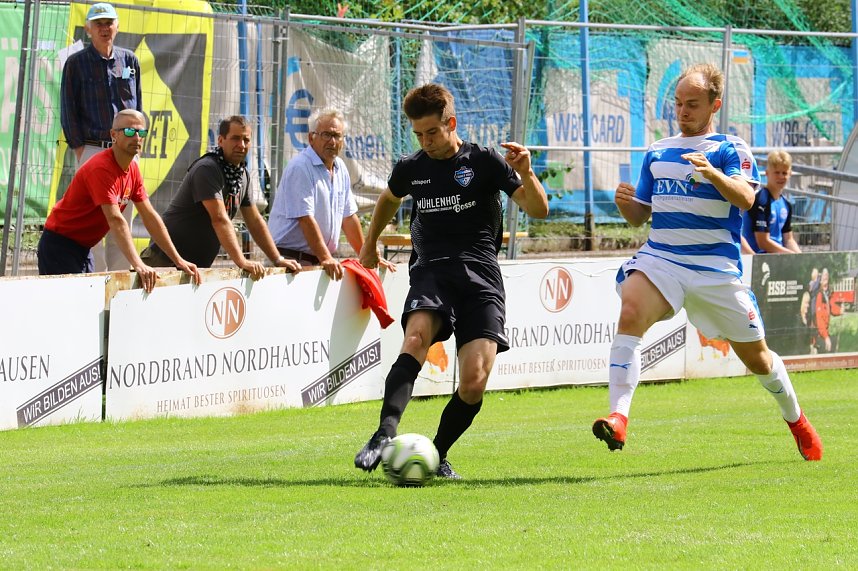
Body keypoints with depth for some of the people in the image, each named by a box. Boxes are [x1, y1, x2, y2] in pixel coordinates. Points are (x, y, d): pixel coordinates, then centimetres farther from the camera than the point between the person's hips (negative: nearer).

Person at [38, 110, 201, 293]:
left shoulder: (132, 168, 5)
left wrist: (179, 261, 3)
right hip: (60, 245, -9)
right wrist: (138, 265, -41)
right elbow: (116, 220, -33)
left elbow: (150, 216, 7)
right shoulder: (101, 168, -24)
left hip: (83, 248, 9)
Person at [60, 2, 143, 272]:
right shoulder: (76, 63, 2)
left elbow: (137, 105, 15)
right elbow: (68, 110, 0)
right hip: (92, 149, -3)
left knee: (123, 219, 3)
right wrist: (78, 148, -7)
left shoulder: (129, 60, 11)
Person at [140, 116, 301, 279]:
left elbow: (255, 221, 17)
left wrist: (278, 260, 9)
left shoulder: (243, 175, 10)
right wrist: (242, 262, -31)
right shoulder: (207, 169, -18)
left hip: (199, 265, 8)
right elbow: (219, 219, -26)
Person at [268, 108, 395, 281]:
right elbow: (306, 219, -17)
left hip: (318, 263, 7)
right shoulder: (300, 168, -12)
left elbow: (349, 217, 20)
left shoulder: (340, 168, 14)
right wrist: (325, 258, -21)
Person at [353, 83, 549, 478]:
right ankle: (386, 432, -48)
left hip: (480, 277, -1)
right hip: (431, 271, 1)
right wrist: (370, 243, 47)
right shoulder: (410, 169, 12)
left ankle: (437, 456, 8)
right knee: (416, 338, -33)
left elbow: (538, 210, -1)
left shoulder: (484, 162, 3)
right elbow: (389, 199, 37)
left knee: (474, 382, -14)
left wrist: (525, 174, -19)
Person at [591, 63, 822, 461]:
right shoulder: (658, 153, 15)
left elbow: (745, 198, -18)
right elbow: (640, 216, 18)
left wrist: (713, 174, -38)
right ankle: (618, 417, -39)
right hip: (660, 258, 2)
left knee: (756, 356, 9)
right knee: (631, 312, -29)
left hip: (716, 267, -2)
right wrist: (626, 204, -5)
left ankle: (796, 420, 38)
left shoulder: (731, 150, 0)